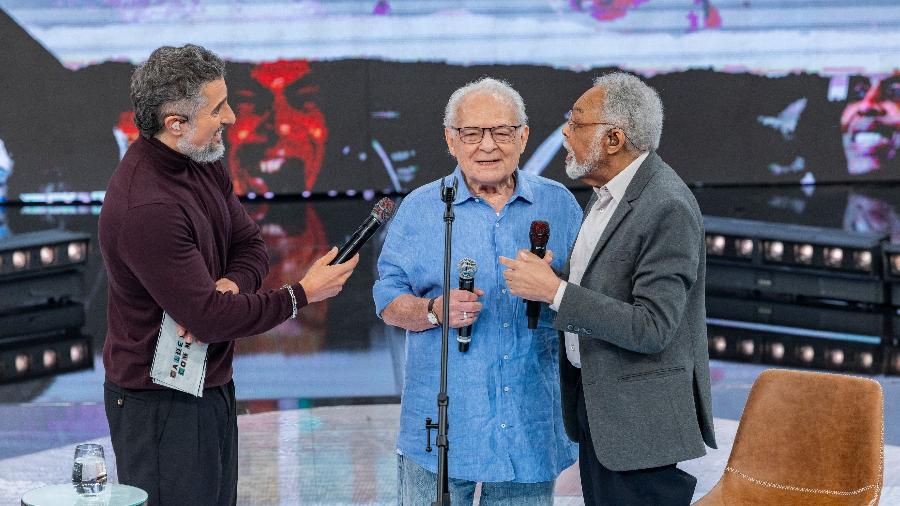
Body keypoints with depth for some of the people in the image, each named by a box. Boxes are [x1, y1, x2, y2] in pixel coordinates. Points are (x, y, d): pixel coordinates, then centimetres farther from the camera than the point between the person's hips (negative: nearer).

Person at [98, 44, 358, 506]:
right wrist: (302, 294, -15)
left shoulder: (204, 164, 2)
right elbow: (209, 318, -26)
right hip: (160, 403, -9)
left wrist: (228, 285, -14)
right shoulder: (146, 207, -28)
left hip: (211, 386, 9)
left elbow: (249, 243, 11)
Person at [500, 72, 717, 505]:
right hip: (596, 414, 9)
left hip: (642, 424, -9)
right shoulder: (607, 192, 9)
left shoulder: (668, 208, -21)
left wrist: (554, 290, -24)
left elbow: (652, 329, -25)